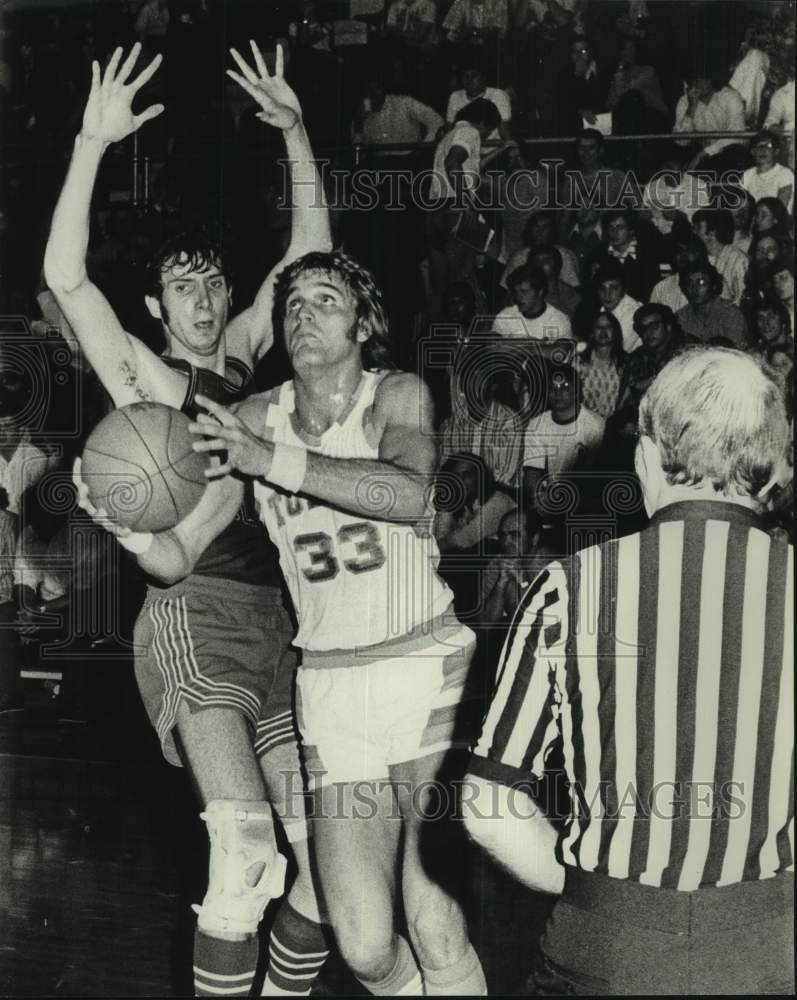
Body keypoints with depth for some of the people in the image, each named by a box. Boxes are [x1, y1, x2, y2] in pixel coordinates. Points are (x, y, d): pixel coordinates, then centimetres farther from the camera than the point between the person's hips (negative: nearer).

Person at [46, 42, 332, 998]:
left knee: (318, 852, 4)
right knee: (244, 839, -21)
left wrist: (294, 130, 6)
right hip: (191, 616, -6)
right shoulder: (145, 375, 1)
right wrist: (92, 144, -18)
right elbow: (64, 275, -13)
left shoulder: (243, 354, 15)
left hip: (269, 618, 6)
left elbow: (310, 247, 14)